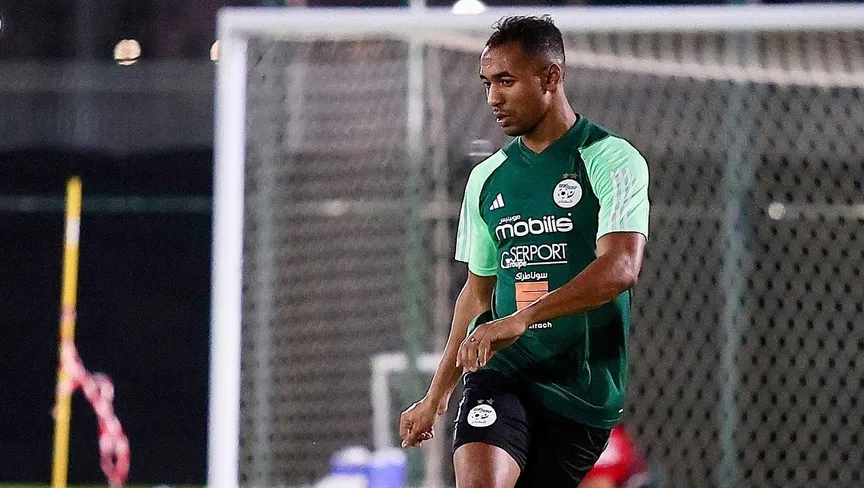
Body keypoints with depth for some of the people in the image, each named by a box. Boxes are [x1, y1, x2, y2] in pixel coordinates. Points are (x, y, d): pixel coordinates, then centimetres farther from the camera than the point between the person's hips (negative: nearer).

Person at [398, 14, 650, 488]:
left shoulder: (612, 160, -4)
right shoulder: (487, 179, 13)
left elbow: (620, 267, -19)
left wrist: (522, 318, -29)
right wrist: (436, 396, 22)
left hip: (583, 387, -3)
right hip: (500, 374, 3)